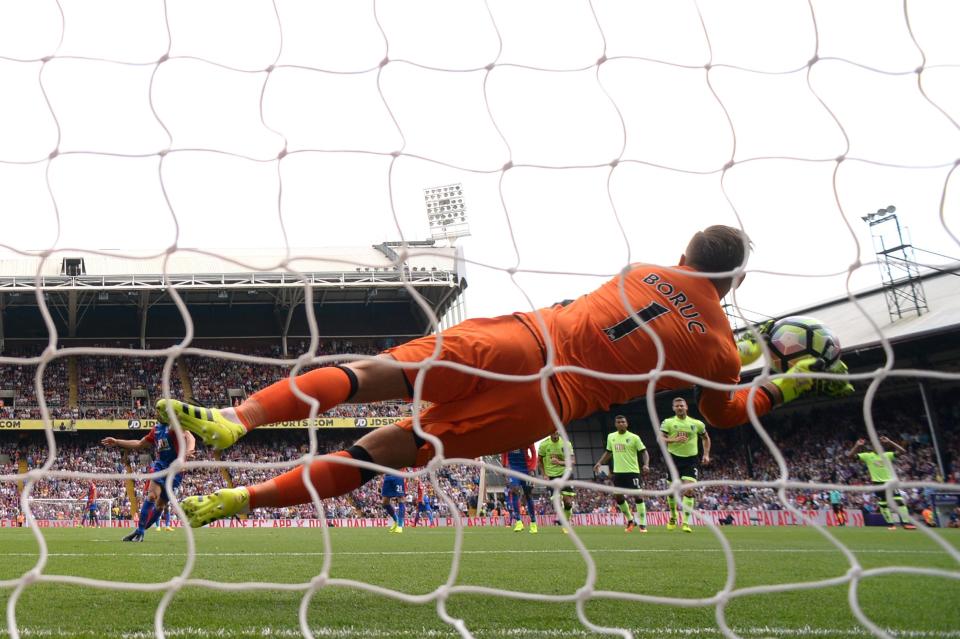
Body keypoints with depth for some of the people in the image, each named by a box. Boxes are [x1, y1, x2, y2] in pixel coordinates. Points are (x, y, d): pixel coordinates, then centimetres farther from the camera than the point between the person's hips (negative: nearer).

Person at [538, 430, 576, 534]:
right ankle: (563, 523, 7)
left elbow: (572, 461, -9)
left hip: (565, 474, 1)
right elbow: (540, 461, 7)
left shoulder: (566, 444, -6)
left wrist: (560, 462, -25)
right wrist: (544, 475, -3)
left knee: (568, 502, -6)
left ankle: (566, 523, 17)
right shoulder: (544, 444, -5)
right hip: (551, 476, 0)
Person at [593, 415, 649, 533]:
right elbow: (608, 452, 21)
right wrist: (599, 463, 9)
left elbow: (644, 452, -6)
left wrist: (646, 464, -23)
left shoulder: (634, 437, -6)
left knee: (638, 496, -8)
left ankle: (643, 524, -1)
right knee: (618, 496, 5)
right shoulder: (611, 437, 8)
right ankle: (630, 520, 22)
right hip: (618, 472, 5)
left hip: (632, 471, -5)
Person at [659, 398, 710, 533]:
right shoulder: (668, 422, 1)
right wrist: (674, 440, -25)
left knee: (689, 489, -14)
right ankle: (673, 516, 31)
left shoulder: (697, 423, 6)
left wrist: (706, 454, 10)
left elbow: (706, 438, 20)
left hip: (691, 459, 0)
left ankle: (686, 522, -10)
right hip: (674, 459, 0)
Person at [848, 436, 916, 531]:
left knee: (900, 501, -9)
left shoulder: (887, 455, 5)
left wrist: (889, 442, -9)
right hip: (878, 483, -1)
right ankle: (890, 523, 13)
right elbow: (851, 455, -4)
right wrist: (857, 445, -18)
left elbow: (903, 451, -3)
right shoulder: (867, 456, 2)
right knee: (883, 504, 1)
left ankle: (906, 522, -5)